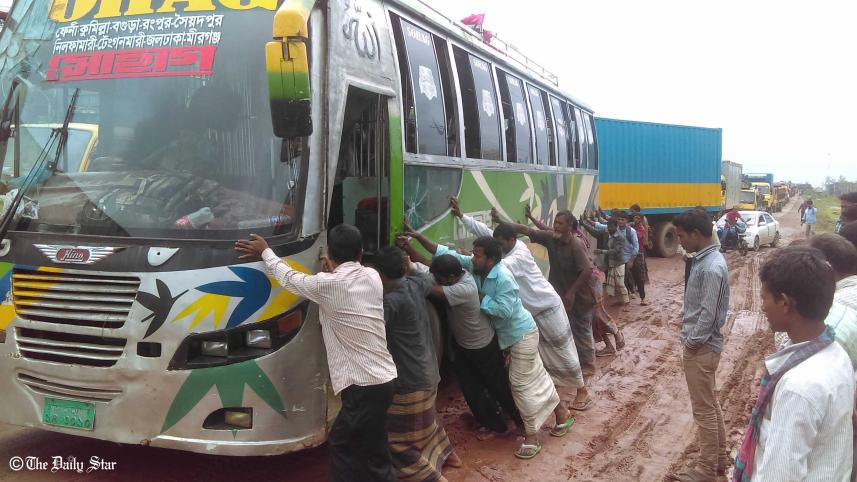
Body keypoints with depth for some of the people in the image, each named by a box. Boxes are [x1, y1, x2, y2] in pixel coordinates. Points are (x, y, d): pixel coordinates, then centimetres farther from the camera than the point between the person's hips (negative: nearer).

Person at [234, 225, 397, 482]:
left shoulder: (328, 284, -13)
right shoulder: (372, 277, 5)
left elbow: (288, 278, 6)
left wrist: (265, 251, 19)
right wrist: (334, 272, 35)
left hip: (364, 386, -8)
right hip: (382, 378, 8)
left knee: (375, 461, 2)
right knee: (340, 443, 20)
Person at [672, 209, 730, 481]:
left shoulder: (710, 268, -24)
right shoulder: (706, 259, 6)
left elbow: (709, 314, -23)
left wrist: (692, 341, -14)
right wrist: (687, 315, 10)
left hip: (701, 347, -10)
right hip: (703, 344, 10)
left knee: (704, 409, 2)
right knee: (710, 404, 20)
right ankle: (718, 457, 33)